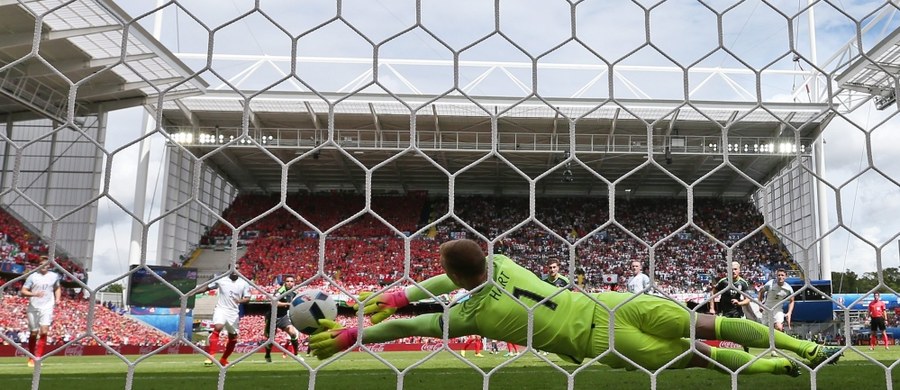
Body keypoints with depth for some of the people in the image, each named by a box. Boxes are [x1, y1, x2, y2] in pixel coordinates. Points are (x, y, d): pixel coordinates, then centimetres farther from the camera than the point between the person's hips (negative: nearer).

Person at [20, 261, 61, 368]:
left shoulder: (54, 276, 7)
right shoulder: (32, 277, -1)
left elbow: (57, 288, 24)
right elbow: (23, 292, -4)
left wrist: (57, 298, 6)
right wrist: (34, 294, -22)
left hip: (47, 308, 1)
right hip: (33, 308, 0)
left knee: (44, 332, -15)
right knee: (33, 333, 6)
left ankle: (38, 356, -8)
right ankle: (31, 358, 24)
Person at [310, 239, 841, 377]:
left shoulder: (473, 314, -9)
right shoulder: (498, 261, 5)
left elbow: (412, 327, -3)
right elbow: (469, 276, 25)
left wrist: (353, 335, 6)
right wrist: (404, 293, 29)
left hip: (599, 342, -4)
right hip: (609, 305, 4)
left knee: (692, 355, 10)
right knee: (706, 324, 8)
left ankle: (785, 366, 19)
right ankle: (804, 347, 13)